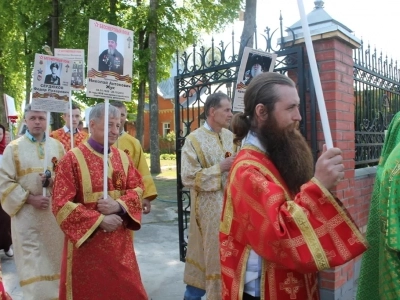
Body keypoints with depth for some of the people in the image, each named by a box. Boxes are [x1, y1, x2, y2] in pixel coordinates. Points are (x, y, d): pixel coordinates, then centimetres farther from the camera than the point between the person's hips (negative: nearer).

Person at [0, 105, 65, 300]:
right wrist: (29, 198, -14)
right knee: (32, 262, -1)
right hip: (27, 214, -3)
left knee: (54, 257, 11)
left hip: (55, 212, 3)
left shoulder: (57, 146, 6)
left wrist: (55, 180, -12)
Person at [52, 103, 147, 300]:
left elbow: (137, 189, 4)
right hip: (86, 240, -4)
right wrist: (99, 220, -19)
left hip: (120, 239, 4)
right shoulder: (73, 158, -10)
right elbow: (61, 204, -14)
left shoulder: (122, 157, 5)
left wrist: (119, 205, -17)